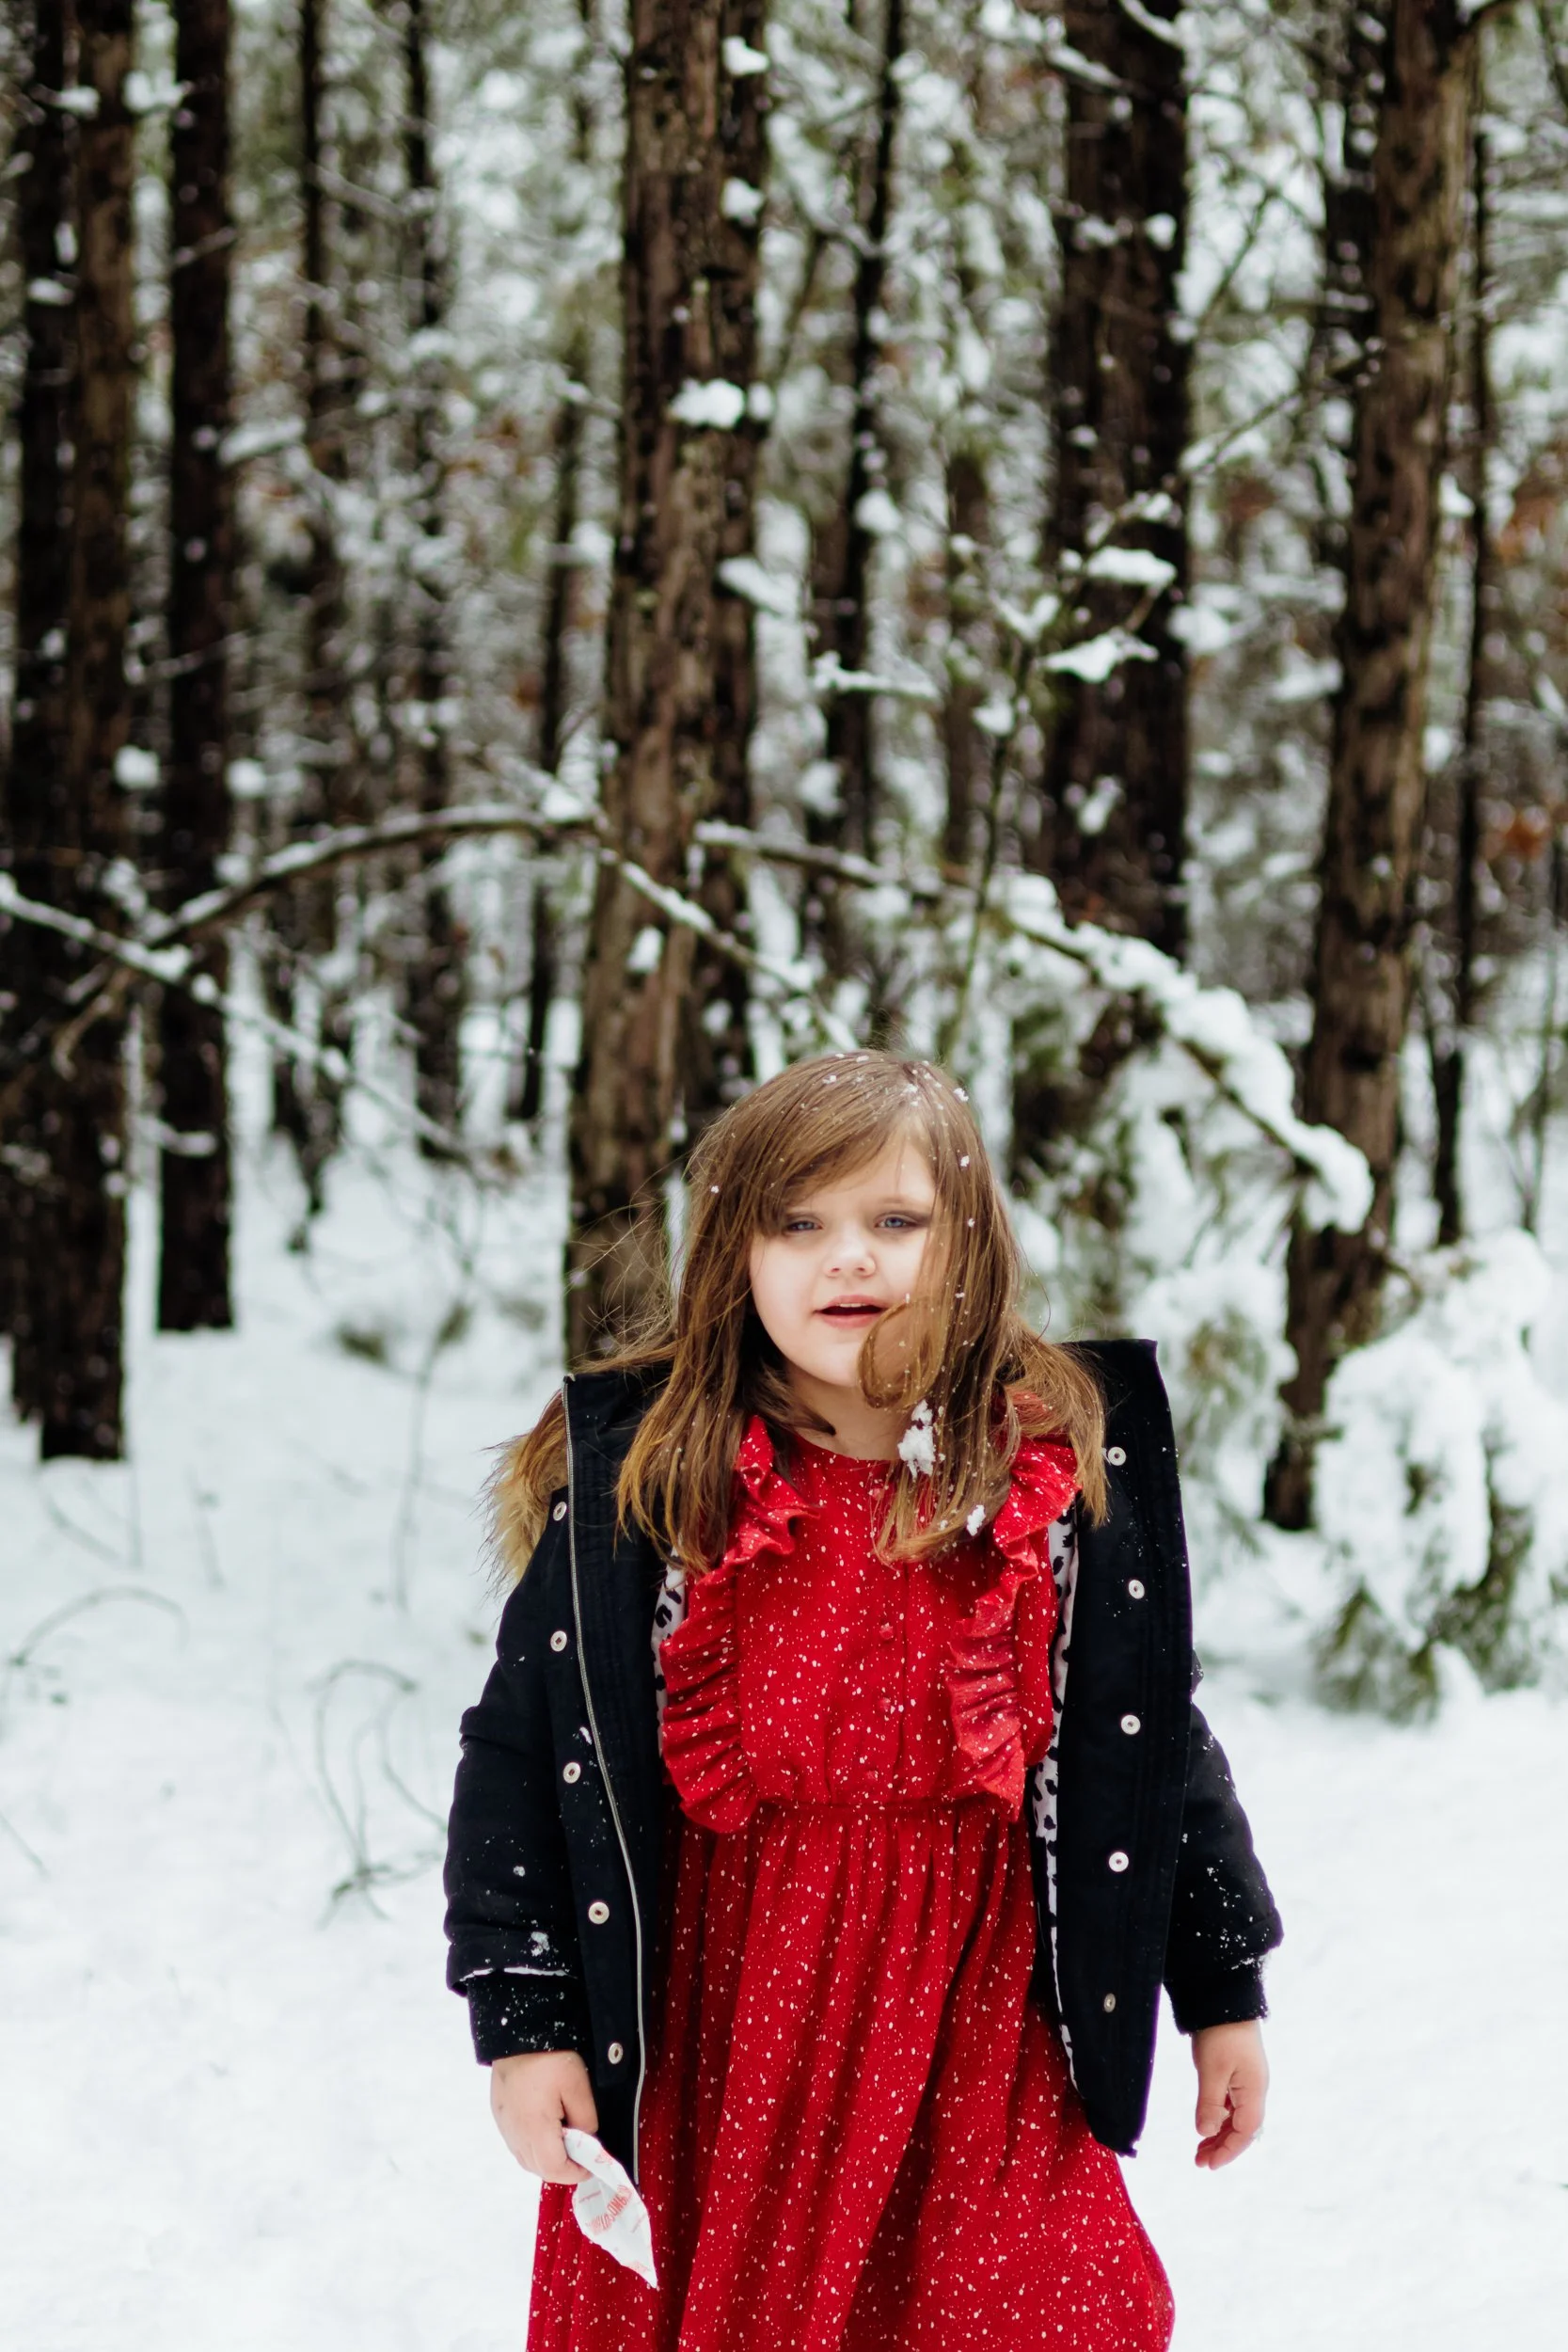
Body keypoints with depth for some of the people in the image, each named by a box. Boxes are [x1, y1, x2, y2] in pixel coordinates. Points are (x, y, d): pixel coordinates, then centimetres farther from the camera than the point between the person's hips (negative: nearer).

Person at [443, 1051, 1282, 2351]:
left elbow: (1159, 1745, 10)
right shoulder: (638, 1474, -4)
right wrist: (524, 2018, -5)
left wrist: (1223, 1990, 12)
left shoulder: (1072, 1462, 1)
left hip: (978, 2033, 1)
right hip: (709, 2030, -1)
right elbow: (521, 1754, 0)